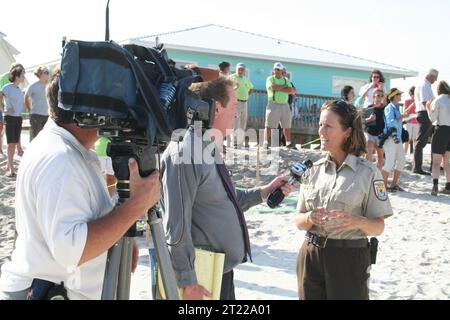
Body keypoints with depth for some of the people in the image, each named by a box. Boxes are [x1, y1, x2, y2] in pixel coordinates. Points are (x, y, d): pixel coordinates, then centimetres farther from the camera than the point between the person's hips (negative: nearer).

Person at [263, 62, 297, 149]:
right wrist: (284, 86, -3)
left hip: (285, 105, 4)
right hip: (273, 104, -4)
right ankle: (266, 142, -7)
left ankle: (288, 143, 18)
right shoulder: (270, 79, 6)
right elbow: (273, 87, -16)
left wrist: (278, 88, -8)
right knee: (269, 125, -8)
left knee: (287, 125, 9)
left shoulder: (286, 80, 15)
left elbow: (292, 91, -1)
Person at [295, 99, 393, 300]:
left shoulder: (368, 173, -8)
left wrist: (358, 222, -26)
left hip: (349, 259, -3)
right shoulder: (314, 169, 3)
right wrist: (310, 218, -16)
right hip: (311, 255, 4)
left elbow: (378, 227, -6)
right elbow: (299, 221, 6)